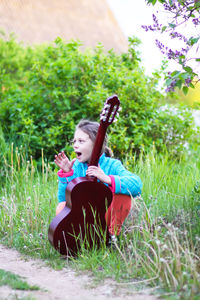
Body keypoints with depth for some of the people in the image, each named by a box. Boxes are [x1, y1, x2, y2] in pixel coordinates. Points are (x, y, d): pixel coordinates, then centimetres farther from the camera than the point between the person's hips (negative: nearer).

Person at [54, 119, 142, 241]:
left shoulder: (112, 165, -11)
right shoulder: (76, 167, -1)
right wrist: (66, 173, -19)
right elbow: (63, 197, -8)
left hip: (106, 216, -2)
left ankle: (112, 233, -7)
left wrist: (107, 179, -42)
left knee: (123, 195, -26)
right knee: (62, 206, -24)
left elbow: (136, 185, -30)